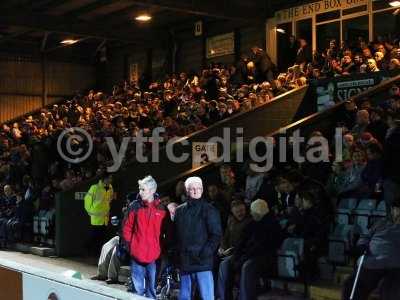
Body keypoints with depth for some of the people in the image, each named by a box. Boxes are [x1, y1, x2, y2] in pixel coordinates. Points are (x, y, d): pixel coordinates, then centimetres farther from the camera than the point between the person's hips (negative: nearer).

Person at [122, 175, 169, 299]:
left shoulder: (162, 209, 0)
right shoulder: (135, 206, 0)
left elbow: (166, 231, 7)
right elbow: (127, 228, 5)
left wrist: (162, 247, 1)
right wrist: (130, 244, -1)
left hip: (154, 256, 0)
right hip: (137, 255, 0)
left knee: (151, 289, 9)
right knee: (138, 289, 6)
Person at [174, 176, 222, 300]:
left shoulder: (208, 209, -1)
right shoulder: (179, 210, 13)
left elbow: (216, 234, -5)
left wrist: (206, 252, -15)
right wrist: (177, 251, 8)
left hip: (202, 261, -5)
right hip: (184, 262, 5)